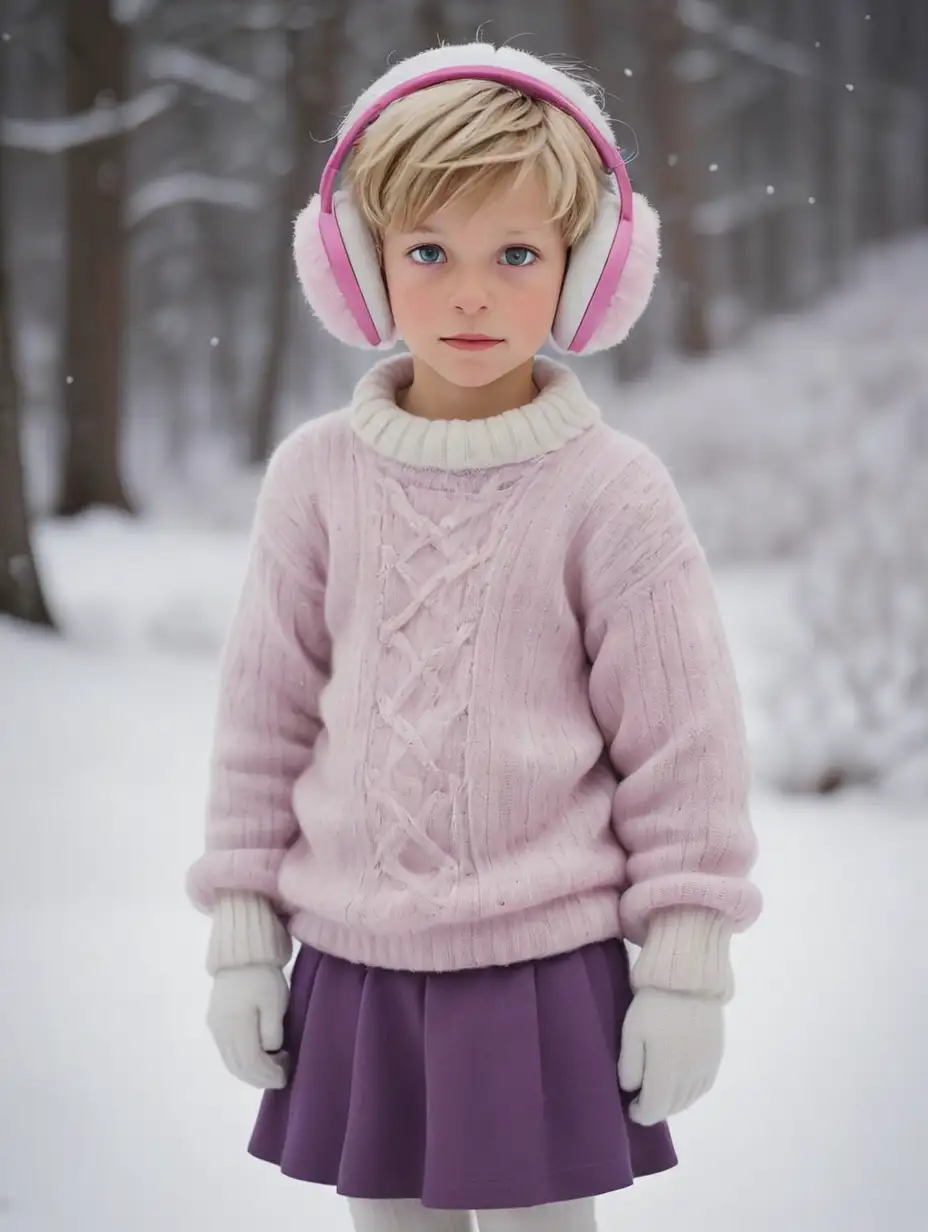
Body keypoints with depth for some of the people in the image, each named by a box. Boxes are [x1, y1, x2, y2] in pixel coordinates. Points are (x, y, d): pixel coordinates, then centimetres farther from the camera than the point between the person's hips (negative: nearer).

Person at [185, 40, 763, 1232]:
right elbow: (264, 715, 6)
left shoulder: (612, 492, -8)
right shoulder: (317, 474, 0)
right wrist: (241, 933, 6)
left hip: (546, 972, -3)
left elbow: (683, 749, -4)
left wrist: (686, 968, -4)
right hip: (354, 962, 3)